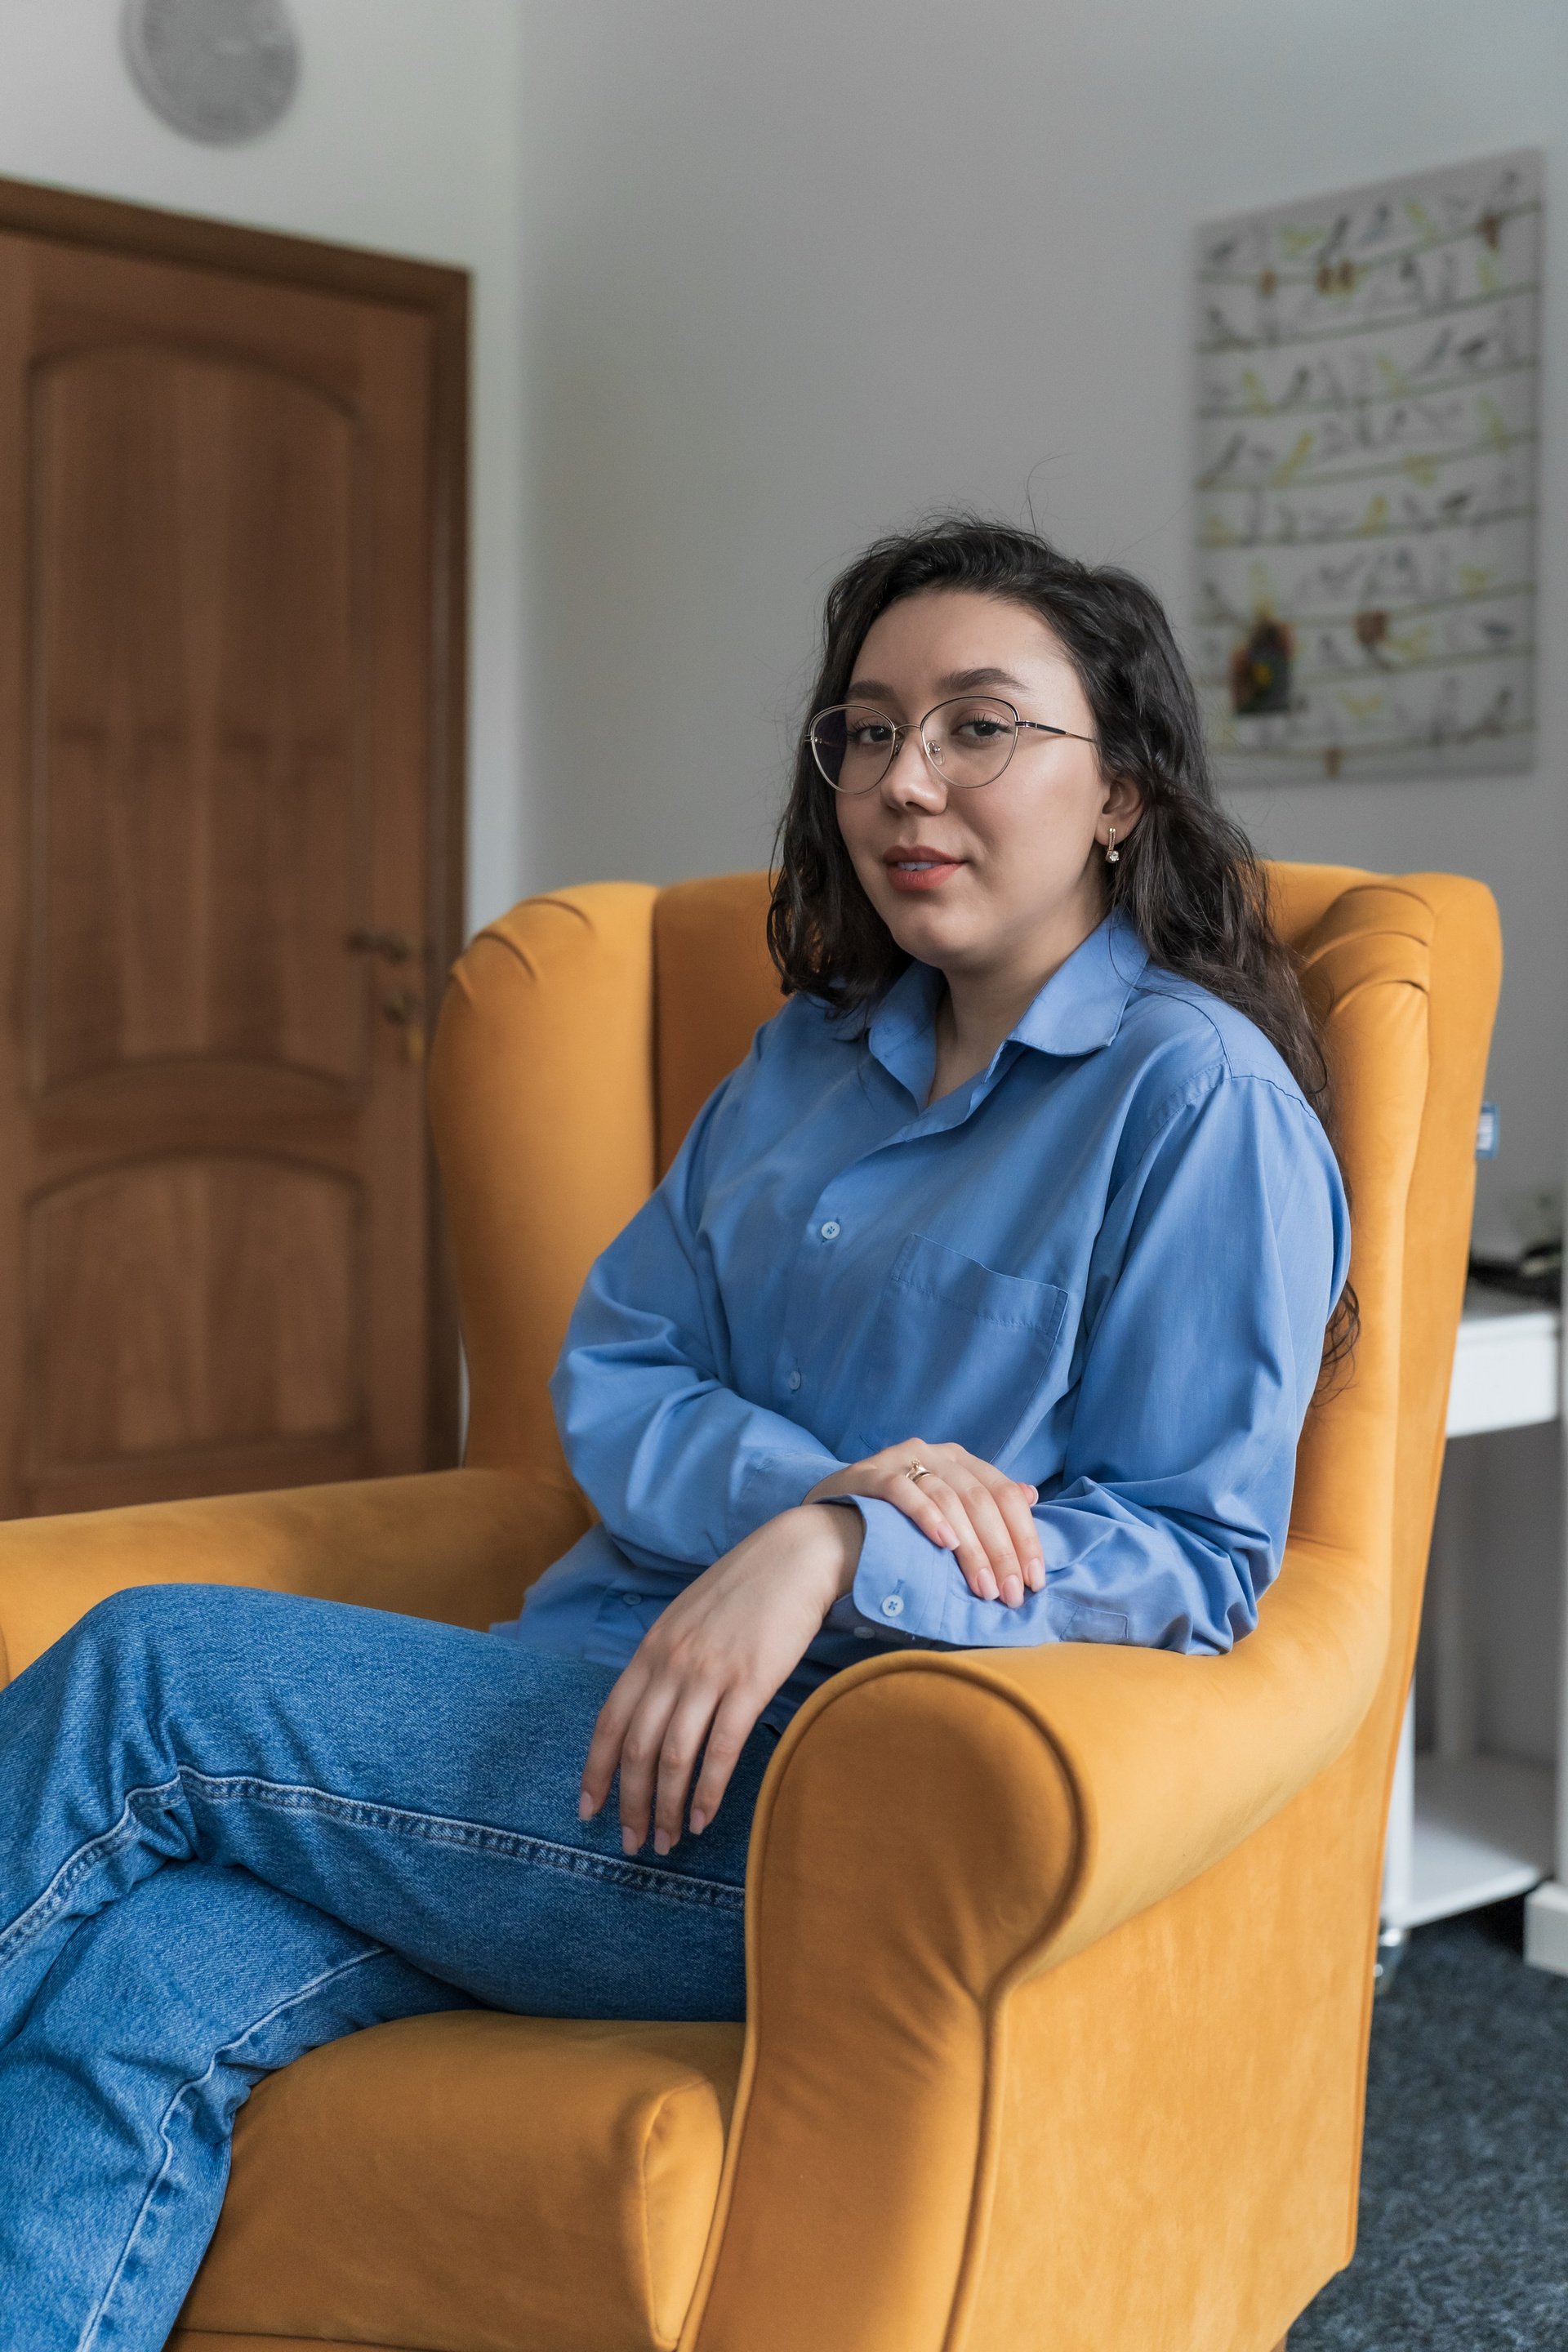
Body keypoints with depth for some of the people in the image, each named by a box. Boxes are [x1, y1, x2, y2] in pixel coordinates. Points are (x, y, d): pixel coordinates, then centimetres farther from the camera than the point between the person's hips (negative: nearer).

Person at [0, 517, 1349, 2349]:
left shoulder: (1198, 1091, -3)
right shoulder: (810, 1058, 18)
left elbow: (1201, 1556, -7)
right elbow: (608, 1379, 11)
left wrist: (836, 1550, -22)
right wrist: (803, 1479, -12)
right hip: (613, 1699, 6)